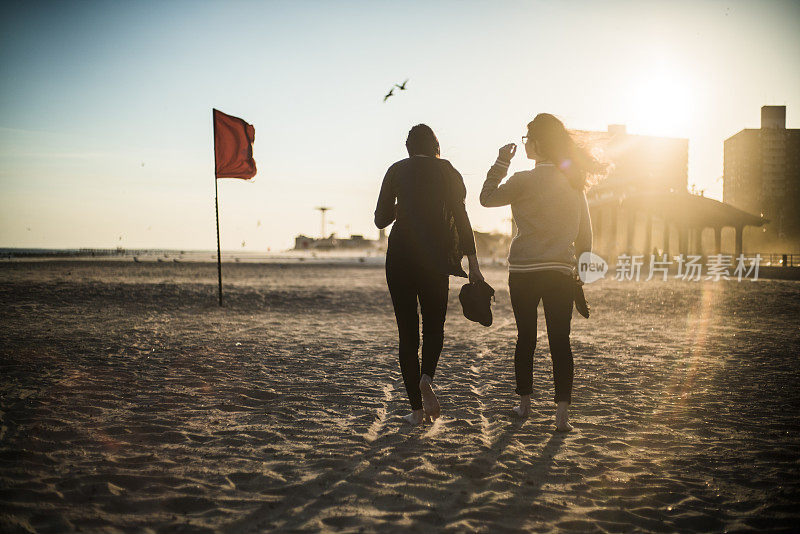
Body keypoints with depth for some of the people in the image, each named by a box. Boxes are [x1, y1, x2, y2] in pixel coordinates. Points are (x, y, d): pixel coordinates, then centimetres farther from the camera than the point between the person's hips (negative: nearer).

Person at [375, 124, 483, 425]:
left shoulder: (397, 171, 6)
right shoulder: (447, 172, 4)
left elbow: (381, 219, 7)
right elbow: (460, 217, -4)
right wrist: (473, 262, -5)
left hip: (400, 256, 0)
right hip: (435, 258, 0)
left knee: (407, 331, 5)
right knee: (434, 325, 15)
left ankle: (417, 408, 2)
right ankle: (426, 378, -14)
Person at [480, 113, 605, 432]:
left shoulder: (525, 181, -12)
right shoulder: (574, 182, 4)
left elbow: (487, 198, 1)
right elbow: (585, 230, 10)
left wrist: (502, 162, 5)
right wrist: (582, 263, 21)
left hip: (525, 271, -3)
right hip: (561, 272, 3)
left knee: (526, 338, 11)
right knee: (560, 341, 2)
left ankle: (524, 402, 22)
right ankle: (562, 411, -7)